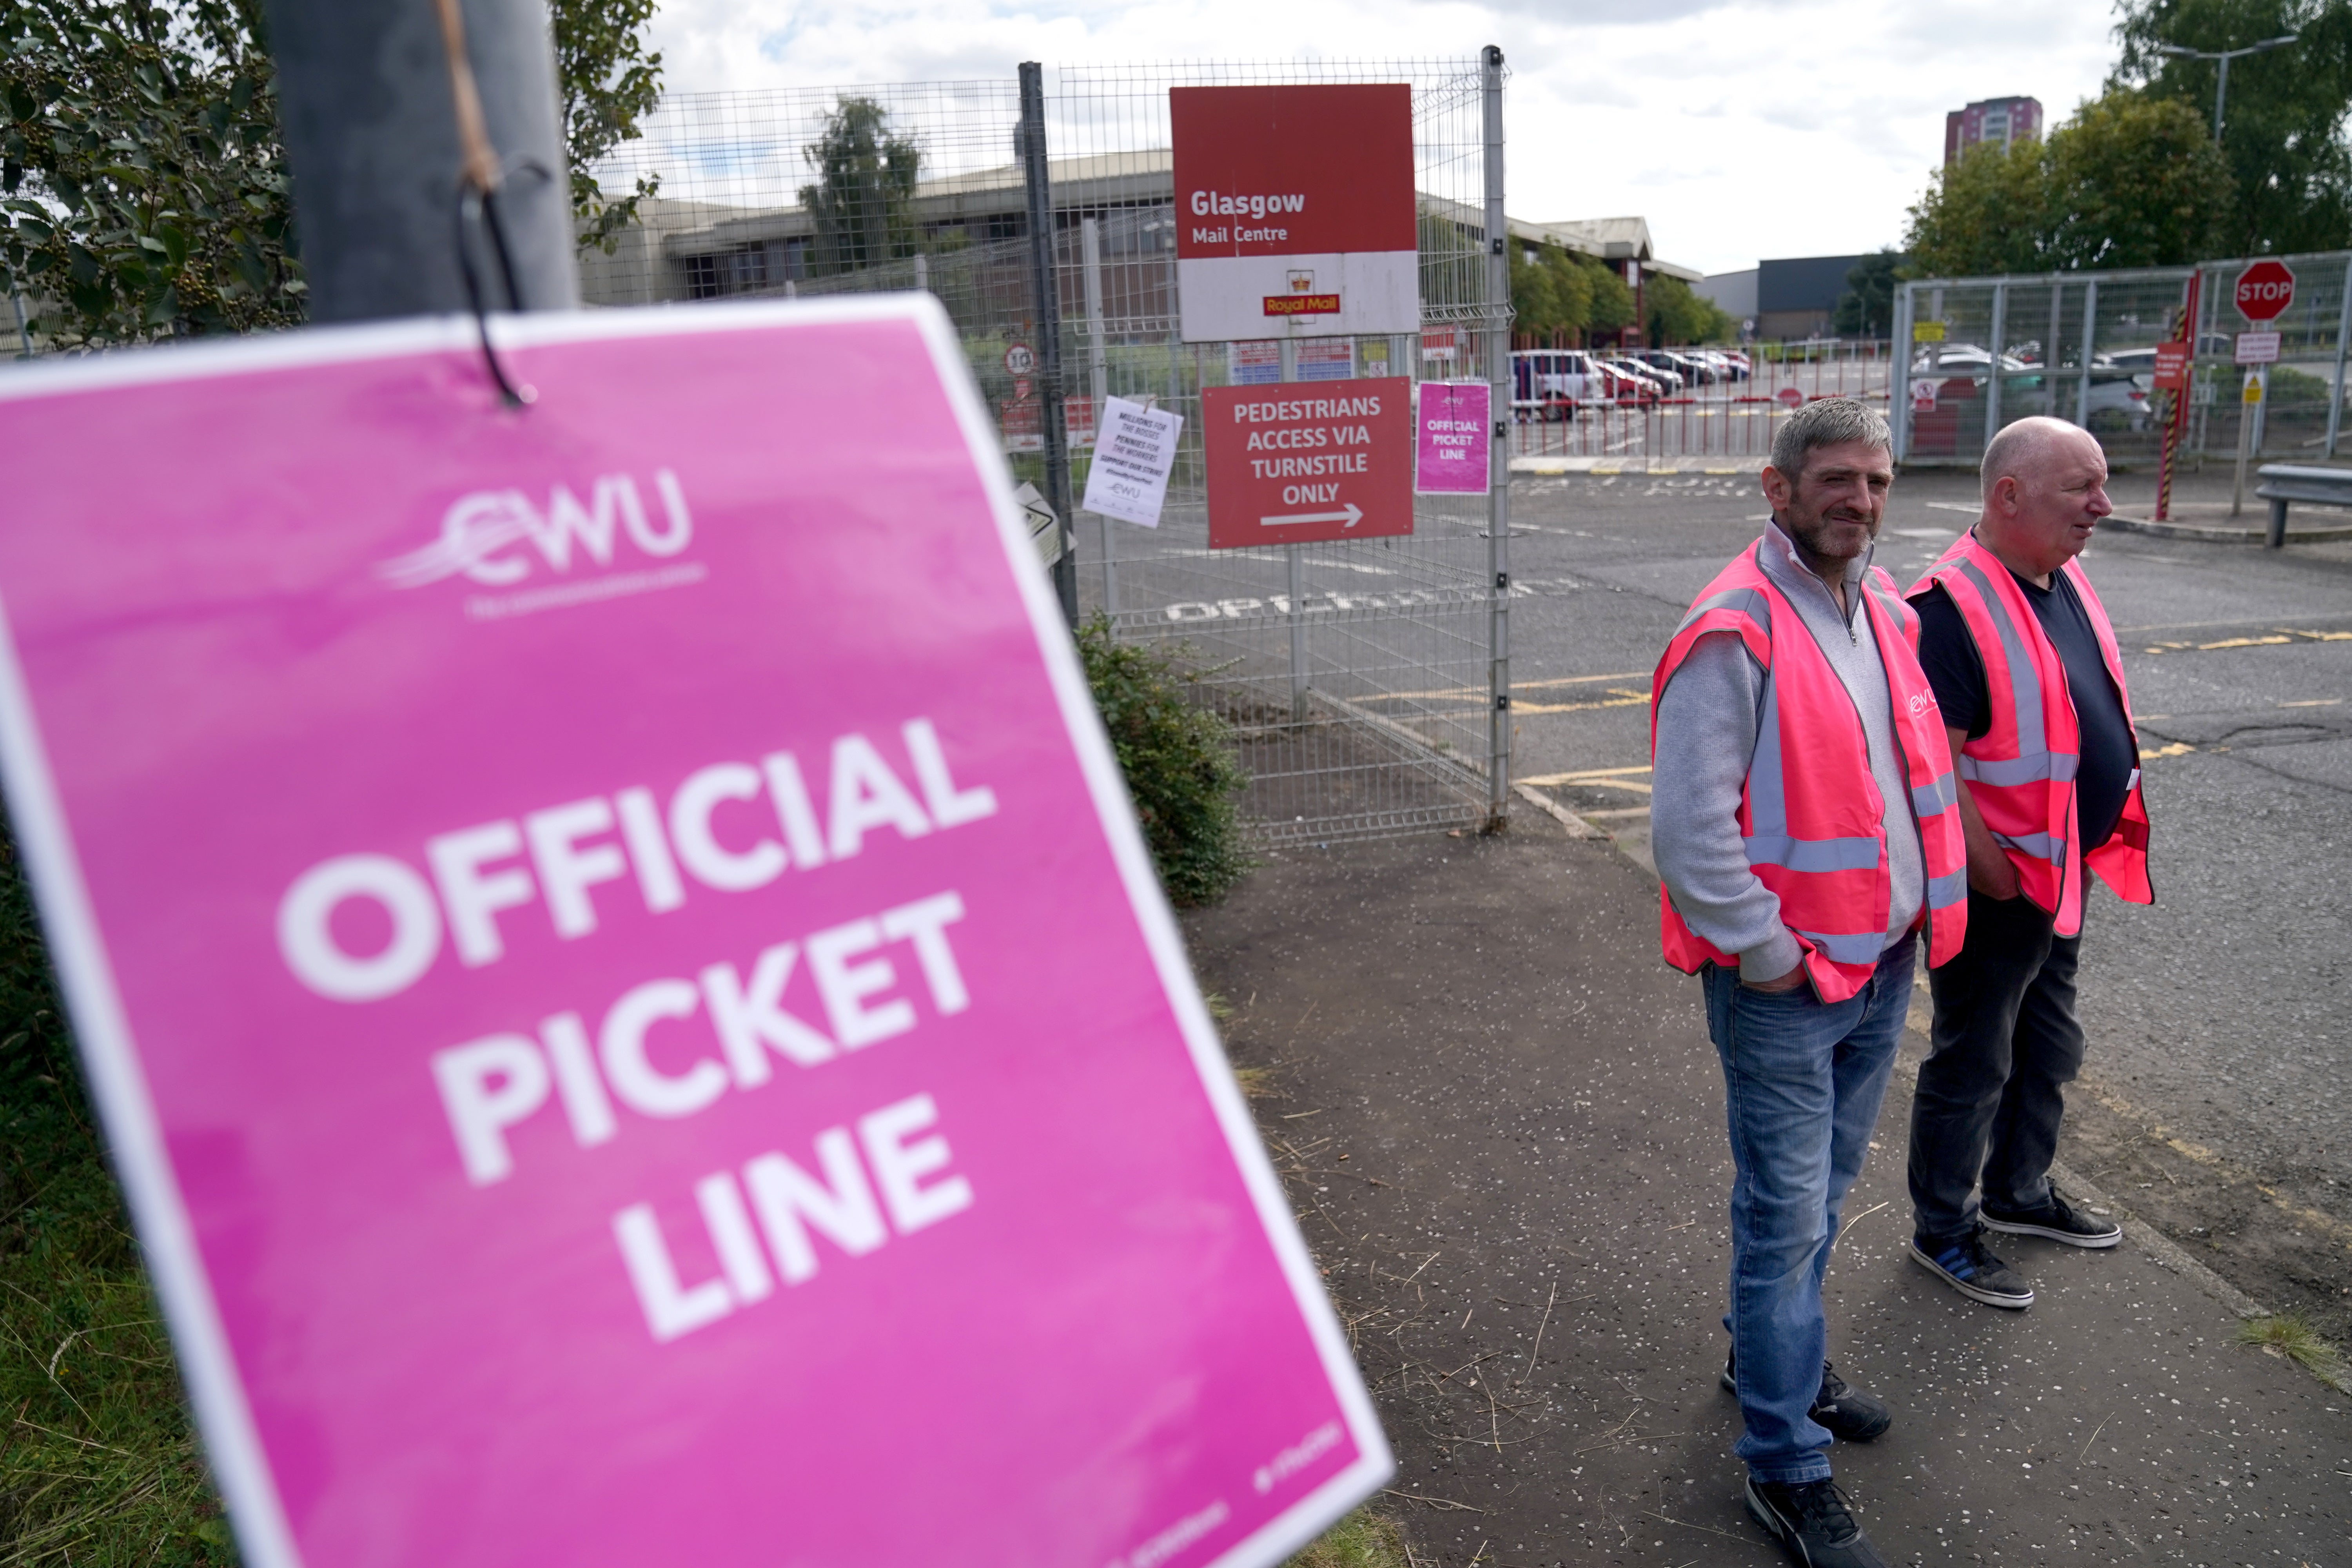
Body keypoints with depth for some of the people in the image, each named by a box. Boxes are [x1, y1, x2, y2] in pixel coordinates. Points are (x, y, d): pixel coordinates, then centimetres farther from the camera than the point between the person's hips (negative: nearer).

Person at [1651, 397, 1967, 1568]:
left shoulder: (1885, 611, 8)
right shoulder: (1734, 634, -19)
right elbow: (1690, 827, -22)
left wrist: (1923, 912, 13)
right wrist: (1769, 954, -17)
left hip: (1882, 964, 8)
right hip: (1783, 982, -8)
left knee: (1823, 1193, 22)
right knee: (1788, 1218, 0)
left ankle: (1771, 1358, 44)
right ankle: (1787, 1469, 15)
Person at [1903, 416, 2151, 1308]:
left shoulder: (2063, 580, 5)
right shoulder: (1953, 607, -25)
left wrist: (2111, 829, 13)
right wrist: (1994, 875, -21)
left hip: (2063, 876, 9)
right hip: (1996, 886, -9)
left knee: (2048, 1050, 24)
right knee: (1973, 1064, 6)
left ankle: (2019, 1191, 44)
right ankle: (1944, 1231, 24)